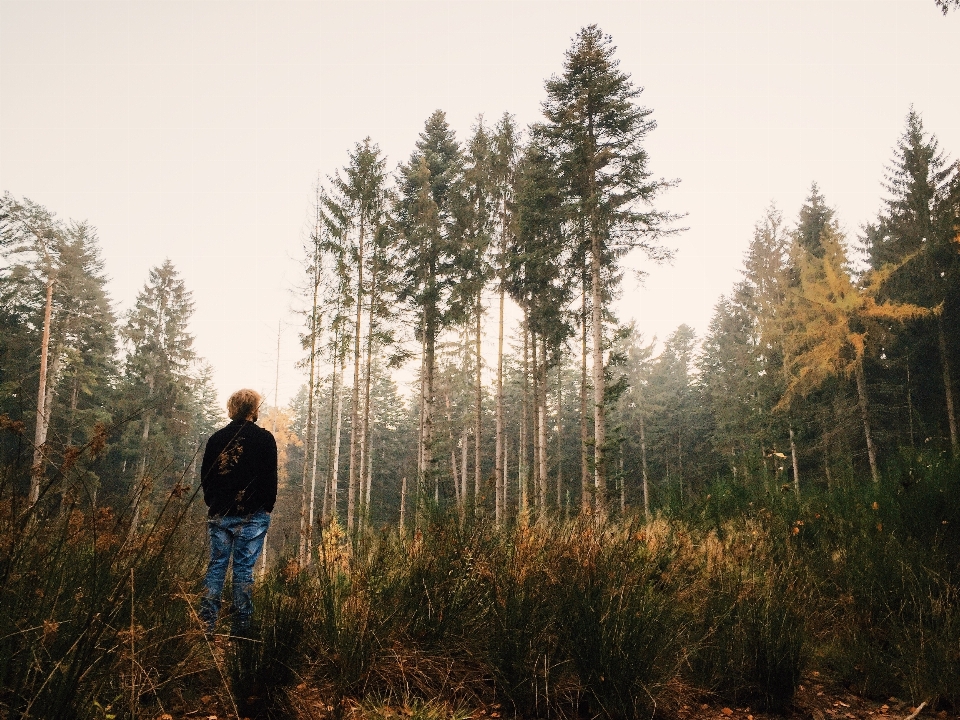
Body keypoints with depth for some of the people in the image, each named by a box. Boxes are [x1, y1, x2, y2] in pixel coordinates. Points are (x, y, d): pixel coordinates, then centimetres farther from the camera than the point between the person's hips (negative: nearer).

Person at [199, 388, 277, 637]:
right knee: (244, 569, 2)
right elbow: (270, 477, -4)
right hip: (252, 515, -3)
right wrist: (267, 507, 6)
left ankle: (207, 623, 5)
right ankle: (241, 625, 5)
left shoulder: (216, 438, 6)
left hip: (220, 514, 3)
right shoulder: (264, 438, -5)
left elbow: (205, 476, 10)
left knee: (216, 566, 9)